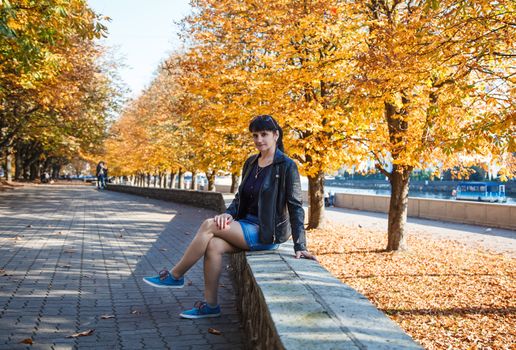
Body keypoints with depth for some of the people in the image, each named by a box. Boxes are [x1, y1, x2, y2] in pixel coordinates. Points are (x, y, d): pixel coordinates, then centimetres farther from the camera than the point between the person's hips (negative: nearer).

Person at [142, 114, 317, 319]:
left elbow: (296, 207, -12)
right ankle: (210, 305, -9)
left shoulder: (286, 166, -10)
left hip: (268, 233, -6)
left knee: (209, 225, -19)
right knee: (213, 245, -21)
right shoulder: (251, 163, 11)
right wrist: (228, 214, -7)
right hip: (248, 226, 6)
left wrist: (300, 246, -16)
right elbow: (240, 197, 15)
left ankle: (175, 276, -4)